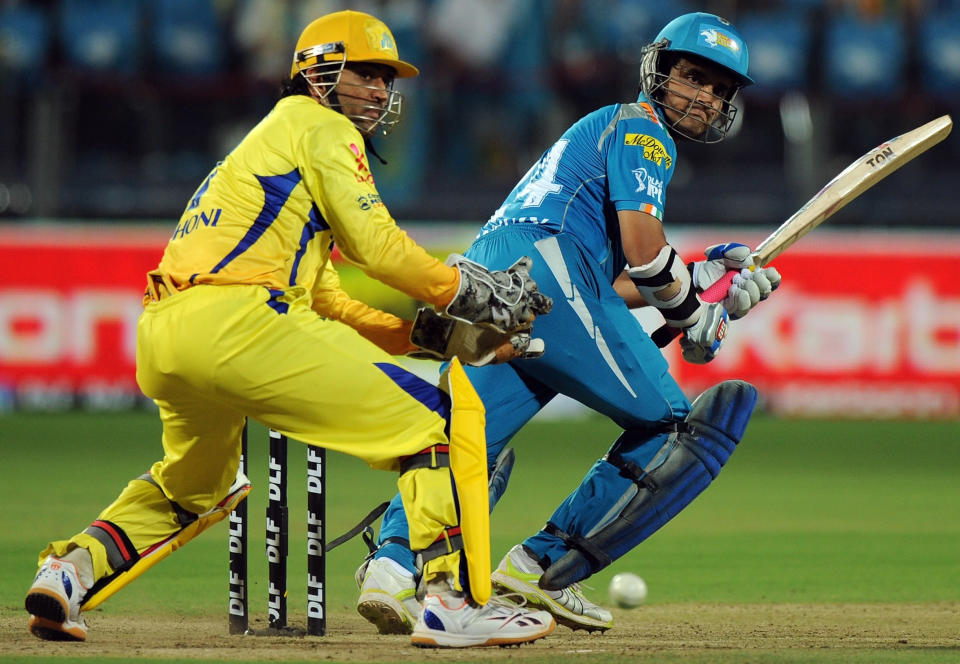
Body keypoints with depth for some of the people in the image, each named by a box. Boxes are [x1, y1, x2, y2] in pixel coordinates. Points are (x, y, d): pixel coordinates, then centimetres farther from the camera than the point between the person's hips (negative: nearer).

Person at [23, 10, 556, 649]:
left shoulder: (265, 141, 35)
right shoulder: (322, 128, 8)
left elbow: (327, 304, 31)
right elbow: (374, 245, -3)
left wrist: (423, 331, 21)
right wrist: (467, 290, 6)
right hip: (238, 319, -9)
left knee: (192, 485, 36)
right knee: (439, 417, -6)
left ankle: (71, 571, 17)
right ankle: (453, 601, -18)